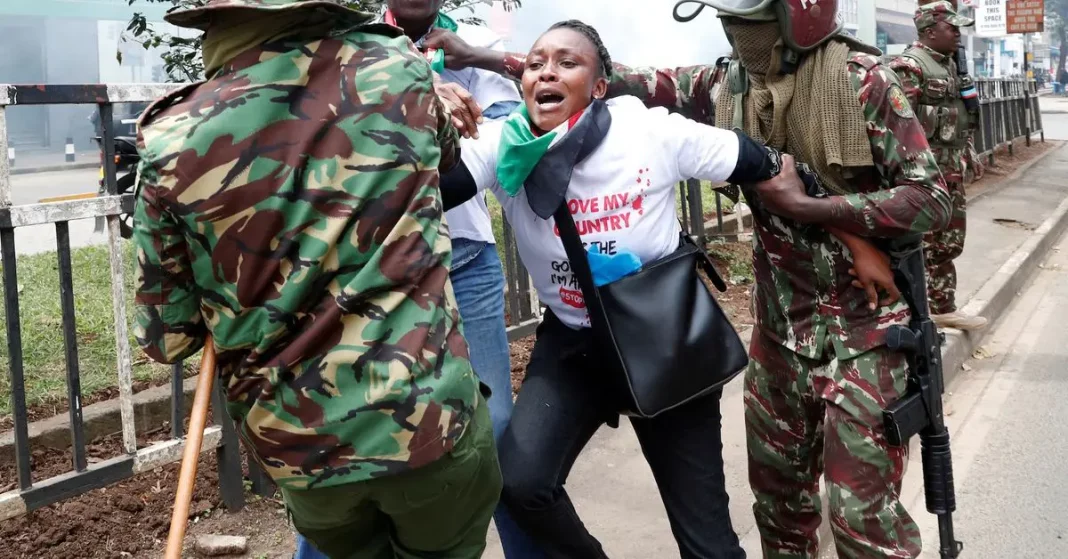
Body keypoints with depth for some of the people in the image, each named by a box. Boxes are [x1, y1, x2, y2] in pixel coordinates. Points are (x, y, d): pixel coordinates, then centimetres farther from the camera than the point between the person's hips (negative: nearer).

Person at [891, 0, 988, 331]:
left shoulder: (950, 65, 15)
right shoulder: (909, 66, -14)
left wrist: (970, 153, 22)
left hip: (951, 169, 9)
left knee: (949, 242, 14)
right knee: (919, 245, -3)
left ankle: (943, 307, 25)